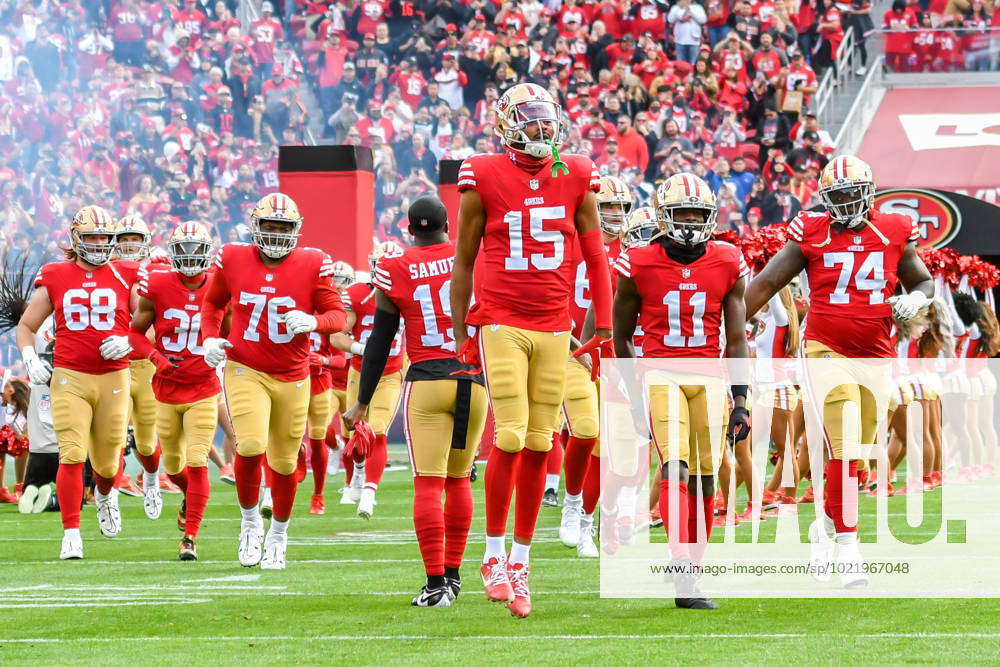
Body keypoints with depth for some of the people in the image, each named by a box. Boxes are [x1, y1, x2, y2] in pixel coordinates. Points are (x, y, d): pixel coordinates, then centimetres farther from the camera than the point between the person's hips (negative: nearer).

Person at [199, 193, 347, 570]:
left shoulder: (312, 265, -5)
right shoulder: (233, 260, -1)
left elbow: (338, 316, -4)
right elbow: (212, 302, 16)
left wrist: (312, 322, -26)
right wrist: (209, 337, 0)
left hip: (292, 378, 1)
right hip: (244, 370, -1)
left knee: (284, 461, 9)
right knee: (251, 446, -21)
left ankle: (278, 533, 33)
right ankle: (250, 521, 5)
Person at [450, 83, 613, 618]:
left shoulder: (575, 177, 6)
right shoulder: (484, 178, -1)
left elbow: (595, 255, 12)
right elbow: (464, 261, 6)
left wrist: (604, 325, 7)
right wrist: (460, 334, 6)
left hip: (554, 327, 3)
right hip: (501, 322, -3)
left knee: (539, 444, 4)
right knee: (510, 436, -13)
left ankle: (520, 562, 14)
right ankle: (494, 553, 1)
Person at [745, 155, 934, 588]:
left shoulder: (894, 232, 5)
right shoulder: (812, 235, -1)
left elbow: (923, 280, 17)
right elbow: (766, 283, 4)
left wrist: (915, 299, -7)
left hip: (875, 356, 4)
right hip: (828, 350, -4)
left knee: (856, 453, 10)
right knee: (844, 450, -14)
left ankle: (825, 528, 32)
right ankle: (848, 551, -13)